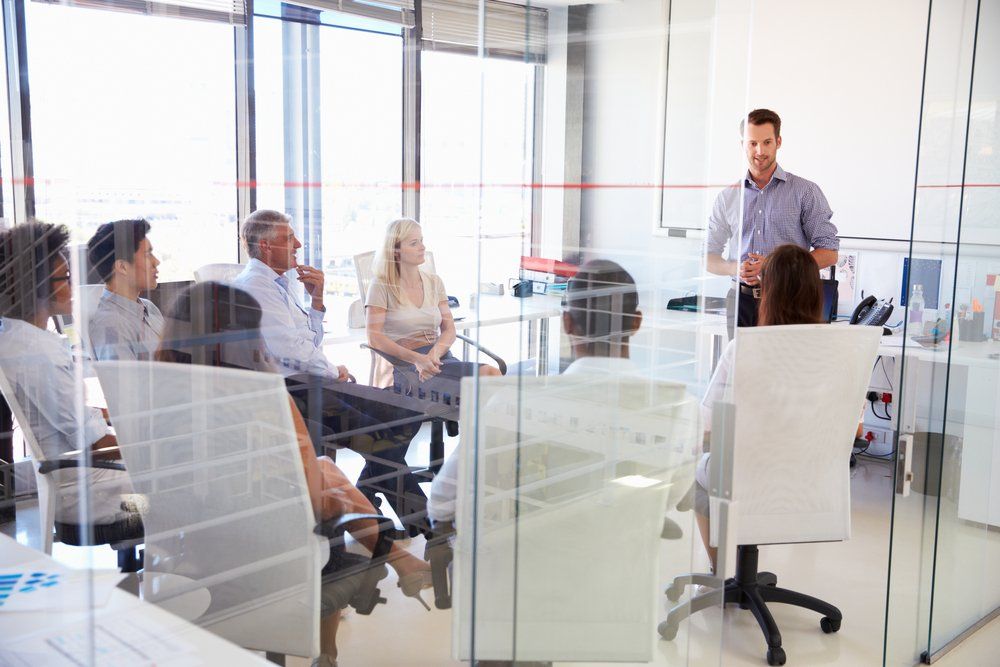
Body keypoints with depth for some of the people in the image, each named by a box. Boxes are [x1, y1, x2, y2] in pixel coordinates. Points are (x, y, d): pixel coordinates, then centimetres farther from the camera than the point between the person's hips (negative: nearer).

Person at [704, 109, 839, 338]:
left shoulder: (805, 191, 5)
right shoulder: (728, 197, 13)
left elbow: (829, 253, 0)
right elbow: (708, 256, 15)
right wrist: (736, 269, -8)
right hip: (741, 301, 2)